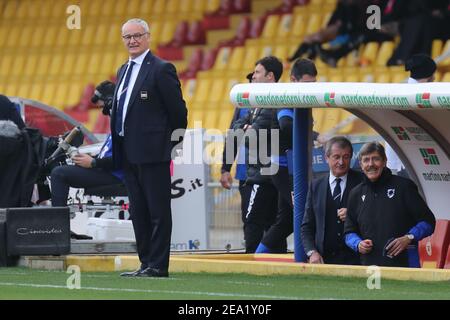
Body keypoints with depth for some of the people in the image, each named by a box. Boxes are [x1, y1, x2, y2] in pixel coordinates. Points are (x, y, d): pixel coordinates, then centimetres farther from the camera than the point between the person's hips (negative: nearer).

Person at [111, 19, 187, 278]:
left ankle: (158, 266, -4)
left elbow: (178, 110, -8)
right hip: (129, 154, 8)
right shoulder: (124, 71, 18)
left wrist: (174, 143, -4)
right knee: (138, 212, 11)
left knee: (158, 211, -4)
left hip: (152, 152, -8)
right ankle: (146, 263, 16)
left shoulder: (162, 69, -8)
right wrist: (118, 147, 13)